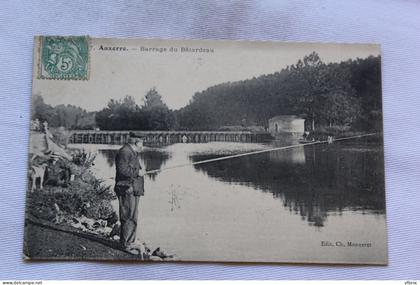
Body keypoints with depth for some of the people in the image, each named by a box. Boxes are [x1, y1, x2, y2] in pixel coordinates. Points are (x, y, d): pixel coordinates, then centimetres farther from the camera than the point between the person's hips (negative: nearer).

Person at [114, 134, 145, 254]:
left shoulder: (133, 153, 21)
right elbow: (122, 169, -23)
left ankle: (130, 242, 25)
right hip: (127, 190, -11)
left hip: (134, 191, 11)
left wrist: (140, 170, 13)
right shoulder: (124, 152, -14)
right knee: (129, 218, -9)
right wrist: (137, 172, -17)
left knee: (132, 218, 16)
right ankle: (126, 244, -3)